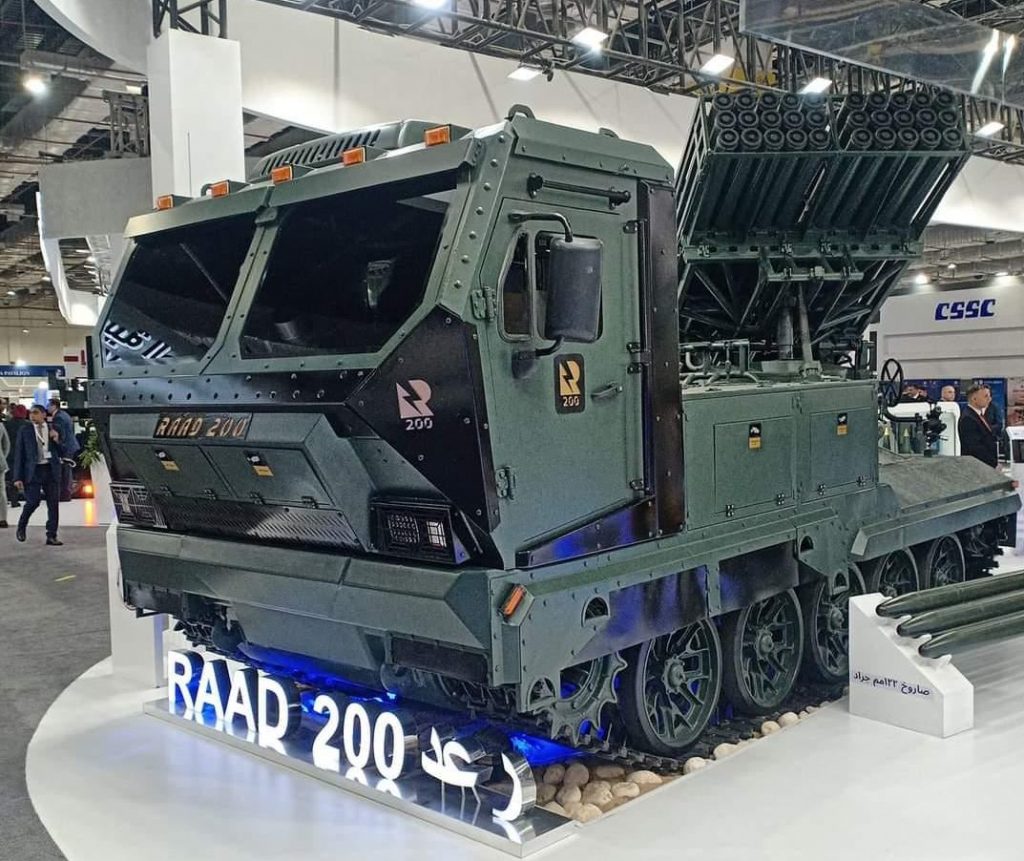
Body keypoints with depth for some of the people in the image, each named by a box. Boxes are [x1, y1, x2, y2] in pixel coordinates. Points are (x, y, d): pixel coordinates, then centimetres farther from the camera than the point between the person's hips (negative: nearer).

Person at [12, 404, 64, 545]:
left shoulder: (53, 430, 9)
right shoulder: (24, 431, 3)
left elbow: (61, 453, 10)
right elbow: (19, 455, 2)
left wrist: (56, 440, -8)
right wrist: (18, 477, -4)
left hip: (51, 470, 2)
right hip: (33, 470, -2)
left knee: (53, 504, 0)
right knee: (33, 502, -9)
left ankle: (51, 536, 8)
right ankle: (21, 527, 19)